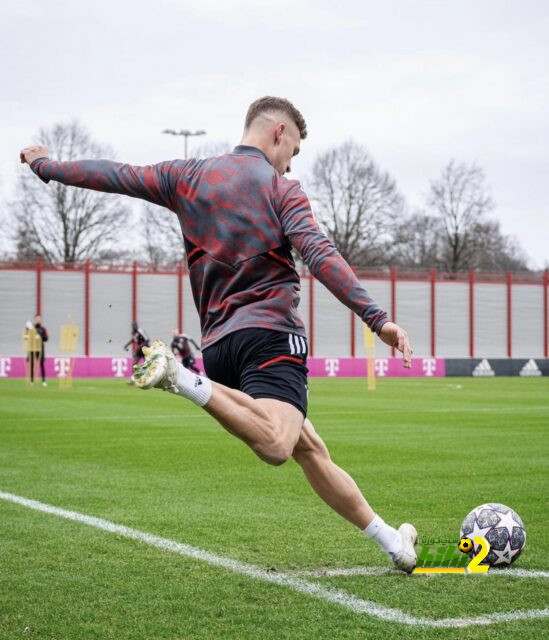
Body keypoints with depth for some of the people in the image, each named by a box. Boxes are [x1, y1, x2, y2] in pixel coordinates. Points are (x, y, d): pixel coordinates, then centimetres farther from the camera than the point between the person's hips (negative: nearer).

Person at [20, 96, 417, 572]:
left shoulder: (187, 177, 15)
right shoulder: (281, 189, 2)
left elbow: (115, 176, 22)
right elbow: (321, 257, -12)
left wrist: (45, 166, 38)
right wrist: (376, 317, -17)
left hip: (217, 345, 7)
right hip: (271, 335, -7)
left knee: (310, 449, 12)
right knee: (276, 448, -28)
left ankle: (390, 541, 13)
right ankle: (183, 380, -33)